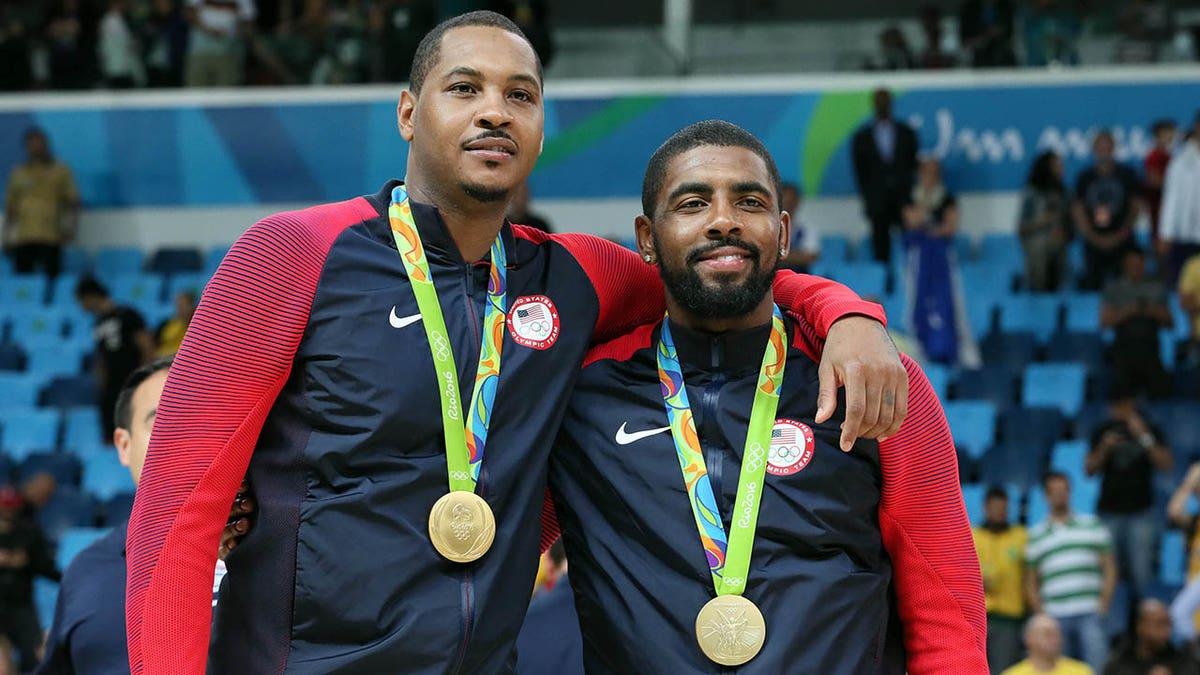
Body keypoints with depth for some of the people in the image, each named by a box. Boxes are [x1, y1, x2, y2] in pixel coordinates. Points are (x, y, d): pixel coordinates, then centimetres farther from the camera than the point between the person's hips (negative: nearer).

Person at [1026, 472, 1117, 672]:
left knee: (1096, 668, -12)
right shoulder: (1035, 535, 14)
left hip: (1091, 613, -1)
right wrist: (1042, 615, 1)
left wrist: (1103, 604, -1)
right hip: (1055, 617, 1)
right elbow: (1031, 582, 13)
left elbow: (1109, 568, 11)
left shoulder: (1093, 526, 13)